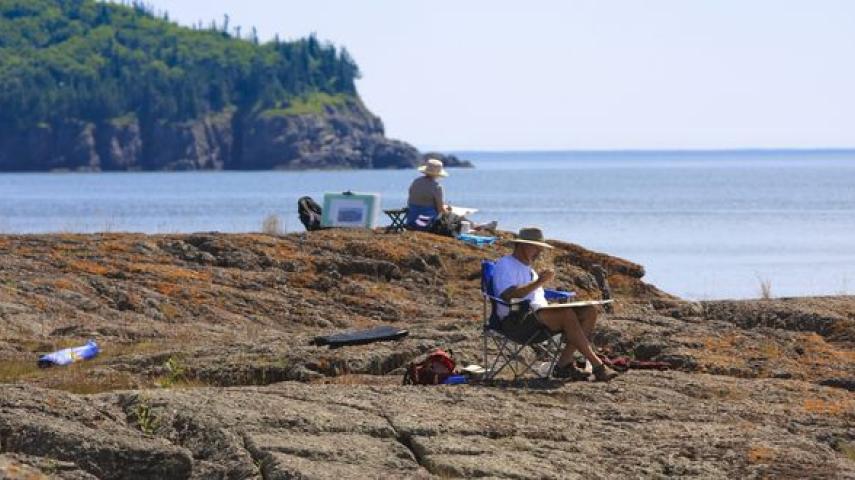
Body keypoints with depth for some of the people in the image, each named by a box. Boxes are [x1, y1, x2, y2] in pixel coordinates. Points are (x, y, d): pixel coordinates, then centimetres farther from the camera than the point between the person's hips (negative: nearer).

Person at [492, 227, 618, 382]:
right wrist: (539, 282, -20)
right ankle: (597, 366, -31)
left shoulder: (528, 269, 30)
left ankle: (564, 364, -17)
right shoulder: (505, 264, 0)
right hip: (516, 320, -9)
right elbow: (509, 295, -19)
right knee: (567, 314, -32)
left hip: (539, 315, 9)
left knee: (589, 312, -9)